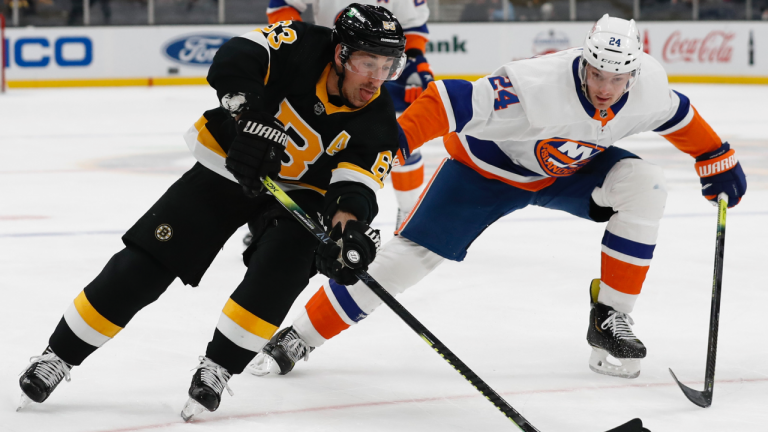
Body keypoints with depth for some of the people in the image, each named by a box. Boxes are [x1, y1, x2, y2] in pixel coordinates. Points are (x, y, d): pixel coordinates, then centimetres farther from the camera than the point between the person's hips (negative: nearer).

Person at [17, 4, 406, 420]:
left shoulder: (377, 123, -17)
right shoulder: (302, 46, -24)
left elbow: (354, 187, -25)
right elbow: (236, 60, -38)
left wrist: (347, 228, -46)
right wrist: (252, 120, -52)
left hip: (297, 193, 1)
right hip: (226, 166, -1)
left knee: (280, 269, -28)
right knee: (143, 265, -6)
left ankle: (217, 369, -10)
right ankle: (58, 356, 9)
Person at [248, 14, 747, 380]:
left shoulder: (649, 83, -22)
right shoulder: (538, 85, -40)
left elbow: (677, 116, 3)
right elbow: (451, 102, -41)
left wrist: (718, 160, 9)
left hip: (570, 168, 5)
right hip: (488, 165, -5)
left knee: (644, 187, -20)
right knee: (411, 253, -12)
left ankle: (609, 317, -7)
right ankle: (299, 337, -1)